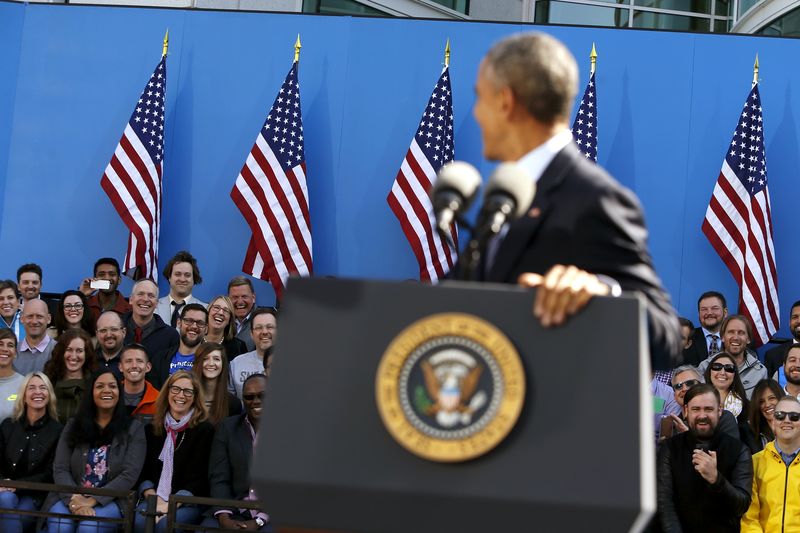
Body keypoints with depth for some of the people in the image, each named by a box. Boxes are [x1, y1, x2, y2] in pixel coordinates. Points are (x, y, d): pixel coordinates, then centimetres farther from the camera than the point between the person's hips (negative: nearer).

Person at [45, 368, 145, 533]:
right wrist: (75, 499, -17)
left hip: (109, 500, -1)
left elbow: (130, 475, -5)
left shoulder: (133, 428, 6)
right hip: (71, 498, 1)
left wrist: (92, 501, -16)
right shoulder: (74, 425, 13)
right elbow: (60, 469, 4)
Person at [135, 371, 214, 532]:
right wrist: (154, 500, -6)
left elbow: (198, 478, -6)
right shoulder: (152, 428, 14)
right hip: (155, 499, 3)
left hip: (190, 502, -3)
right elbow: (143, 471, 12)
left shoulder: (204, 429, 1)